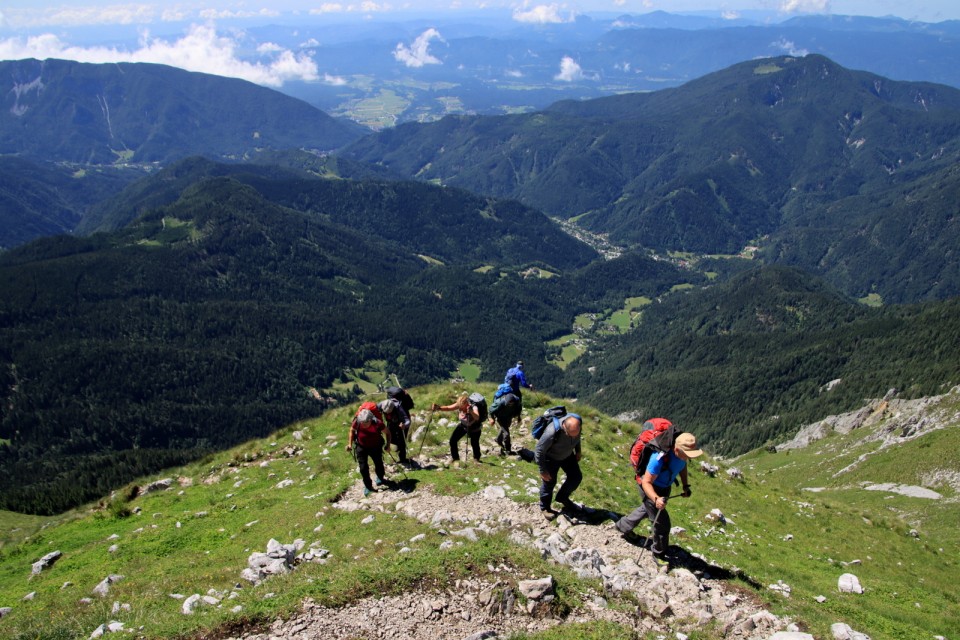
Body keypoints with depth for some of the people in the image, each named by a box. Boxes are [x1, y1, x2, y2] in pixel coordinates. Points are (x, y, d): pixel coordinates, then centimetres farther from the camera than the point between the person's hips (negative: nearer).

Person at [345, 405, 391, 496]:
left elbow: (387, 432, -12)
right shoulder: (357, 422, -29)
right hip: (361, 447, 0)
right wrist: (350, 444, -9)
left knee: (379, 464, 16)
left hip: (375, 447, 0)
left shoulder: (378, 424, -33)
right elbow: (352, 431, -5)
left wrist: (388, 444, -14)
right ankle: (368, 486, 17)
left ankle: (380, 478, 49)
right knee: (363, 467, -4)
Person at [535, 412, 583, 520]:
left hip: (567, 455, 6)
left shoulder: (577, 422, -27)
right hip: (550, 457, -5)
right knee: (549, 482, 7)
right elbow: (539, 451, -30)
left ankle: (563, 498, 33)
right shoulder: (552, 433, -44)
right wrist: (543, 471, -22)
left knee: (576, 477, 9)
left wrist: (578, 451, 8)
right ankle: (545, 508, 31)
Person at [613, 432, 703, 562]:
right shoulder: (660, 458, -42)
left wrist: (686, 486, -3)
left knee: (648, 508, 31)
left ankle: (623, 526, 56)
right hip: (651, 488, -8)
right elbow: (646, 482, -34)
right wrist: (656, 499, -49)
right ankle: (658, 554, 21)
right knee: (662, 523, -4)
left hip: (664, 488, 8)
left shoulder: (682, 452, -21)